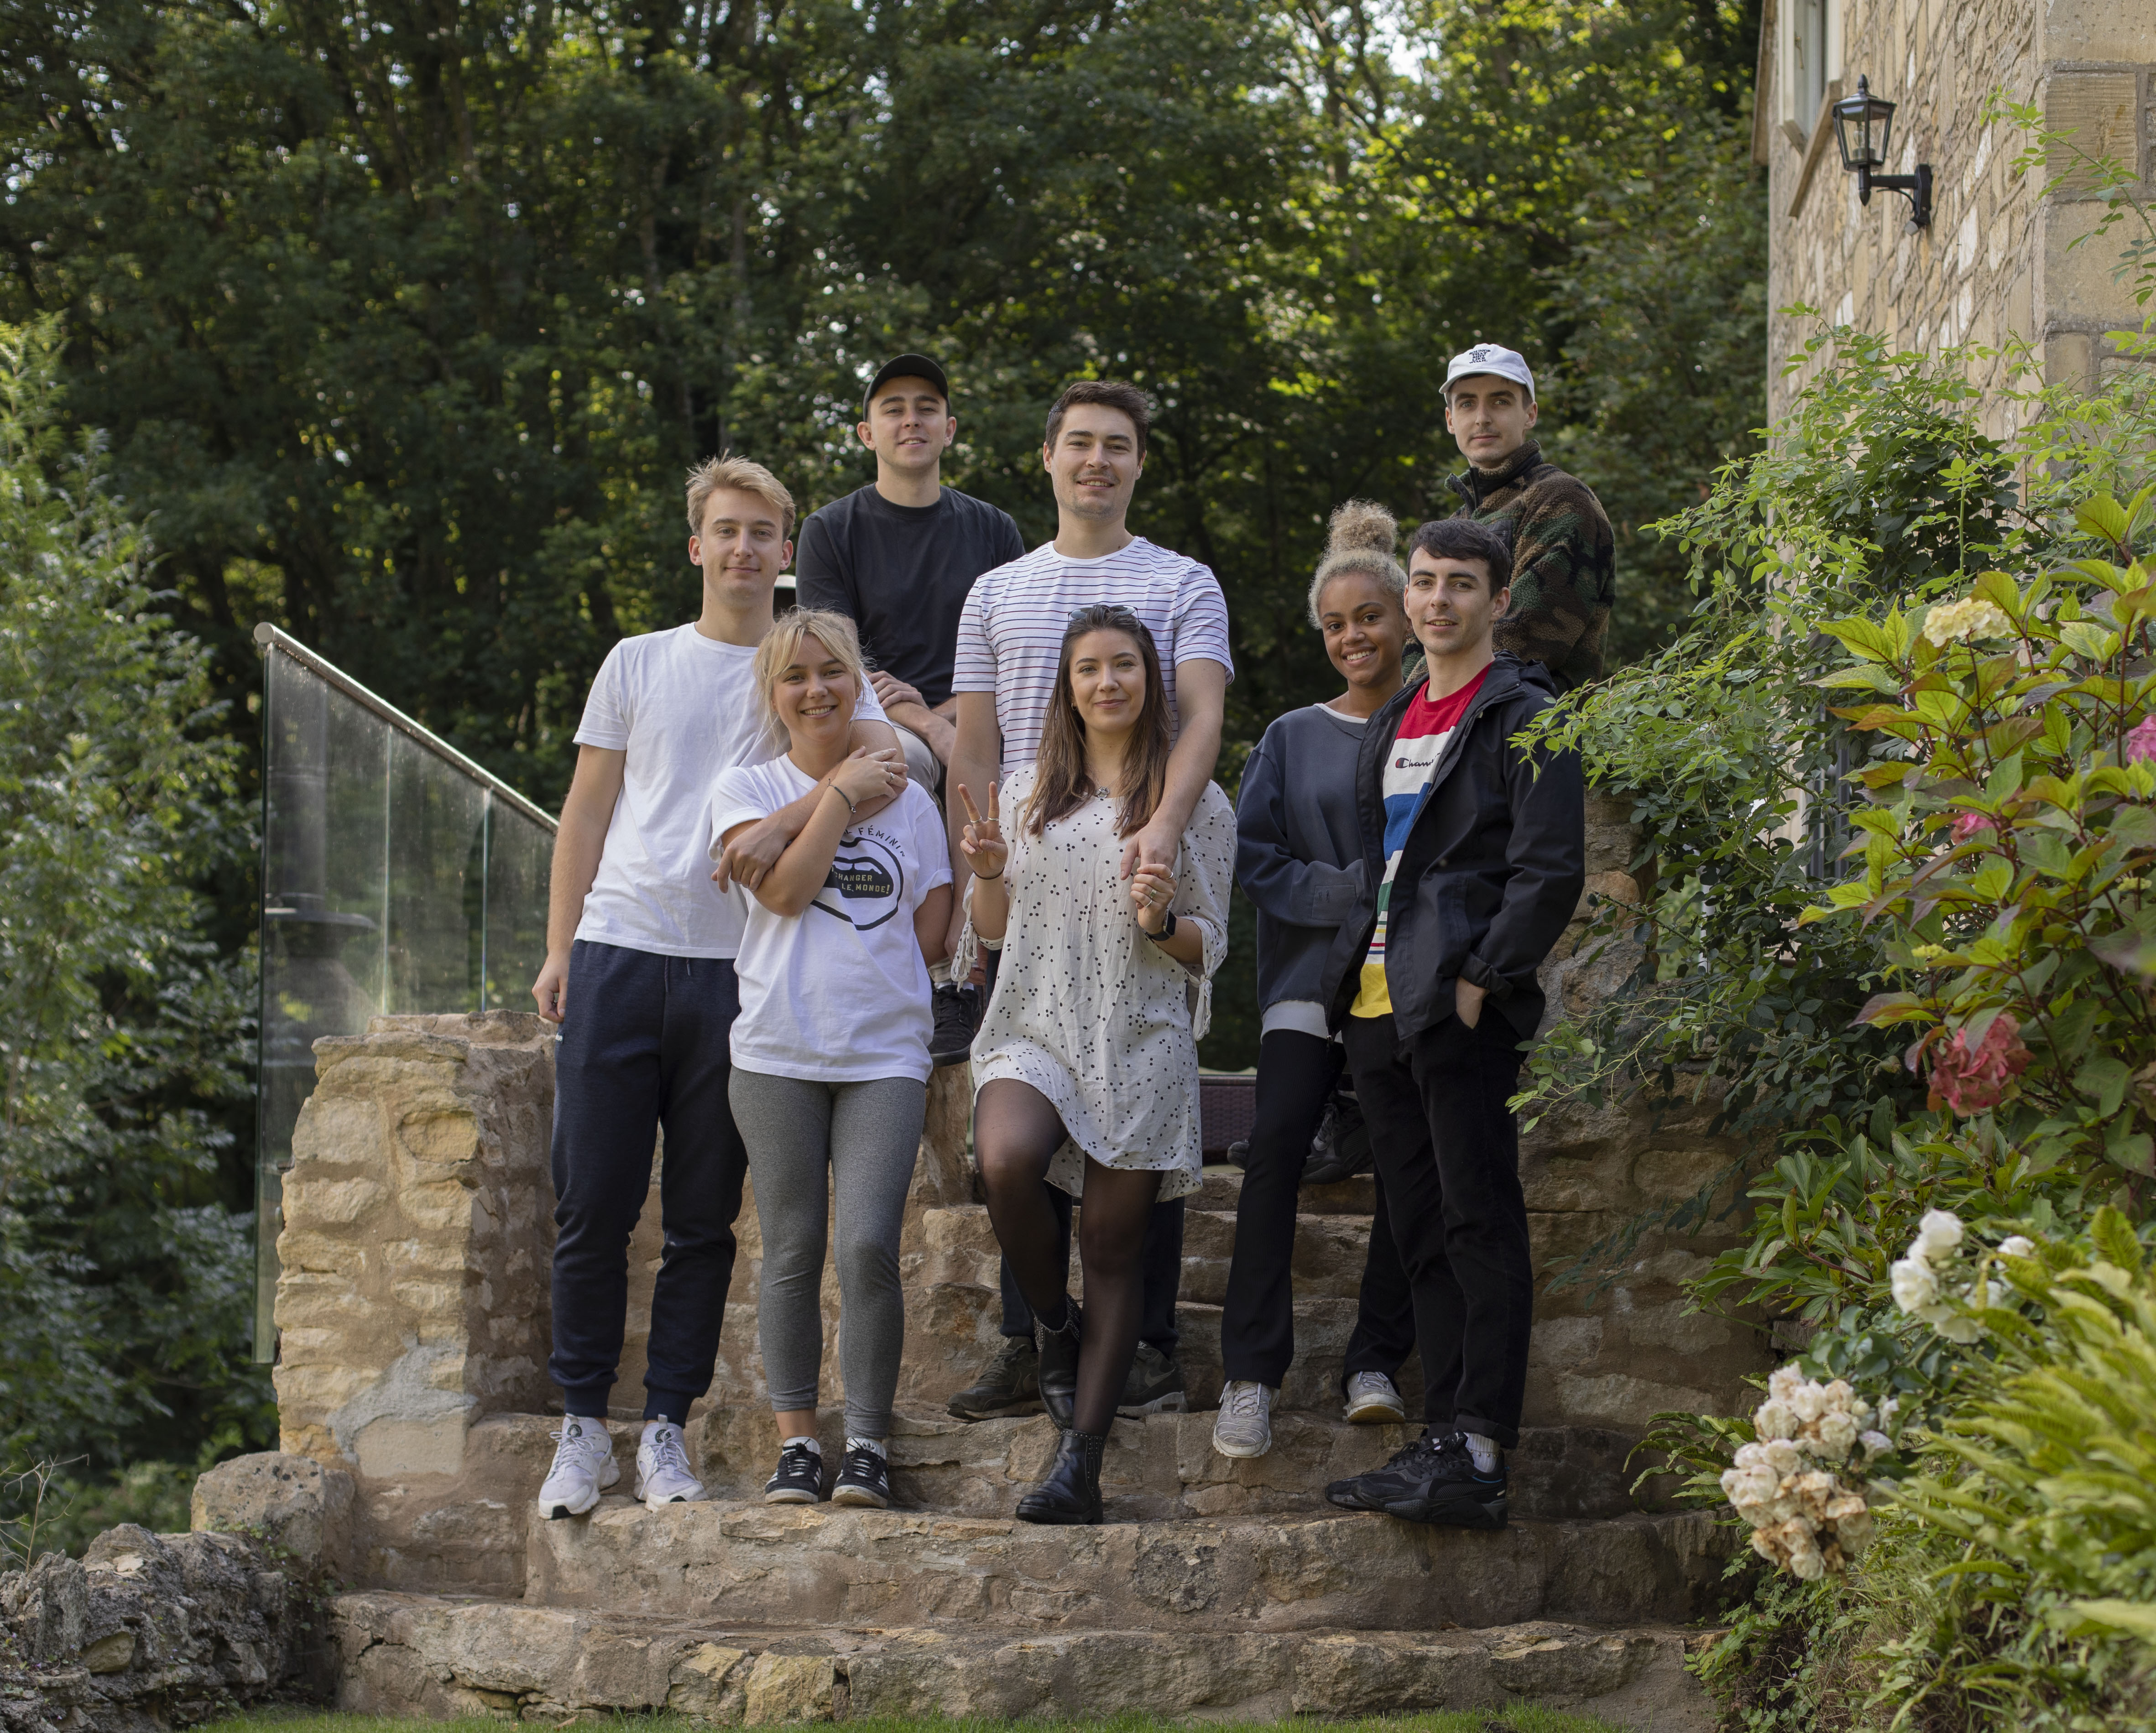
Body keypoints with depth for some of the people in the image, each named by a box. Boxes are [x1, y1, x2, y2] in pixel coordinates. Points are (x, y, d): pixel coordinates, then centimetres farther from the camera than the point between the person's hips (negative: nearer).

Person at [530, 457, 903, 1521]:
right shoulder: (638, 665, 14)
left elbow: (888, 759, -9)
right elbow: (586, 815, 14)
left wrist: (786, 821, -22)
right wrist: (560, 949, 4)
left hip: (738, 973, -1)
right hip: (620, 954, 1)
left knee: (704, 1220, 1)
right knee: (593, 1207, -2)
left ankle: (666, 1429, 8)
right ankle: (582, 1425, 7)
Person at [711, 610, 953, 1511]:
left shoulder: (906, 796, 14)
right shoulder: (748, 787, 7)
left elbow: (931, 936, 15)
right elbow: (786, 889, -10)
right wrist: (842, 793, -5)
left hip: (885, 1054, 1)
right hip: (778, 1053, -1)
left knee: (868, 1246, -12)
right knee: (793, 1252, 2)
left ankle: (869, 1445, -3)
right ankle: (797, 1445, 10)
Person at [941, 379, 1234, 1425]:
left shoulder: (1183, 587, 5)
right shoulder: (997, 594, 15)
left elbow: (1202, 717, -9)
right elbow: (975, 751, 13)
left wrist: (1164, 824, -27)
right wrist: (972, 887, 2)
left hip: (1136, 879, -3)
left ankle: (1147, 1348, 1)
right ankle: (1028, 1346, 8)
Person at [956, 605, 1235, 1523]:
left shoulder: (1195, 802, 6)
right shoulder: (1026, 792, 14)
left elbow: (1209, 948, 8)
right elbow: (993, 930, 18)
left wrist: (1162, 920, -13)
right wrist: (988, 873, -2)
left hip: (1142, 1043, -1)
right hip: (1036, 1027, 1)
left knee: (1114, 1243, -4)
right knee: (1007, 1163, -28)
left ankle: (1081, 1463, -4)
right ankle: (1057, 1326, 0)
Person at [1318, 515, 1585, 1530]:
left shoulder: (1525, 720, -3)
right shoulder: (1392, 724, 21)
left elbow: (1551, 873, -11)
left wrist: (1480, 980, -16)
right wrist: (1355, 967, 14)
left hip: (1461, 1008, -8)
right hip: (1379, 1006, 8)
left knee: (1479, 1225, -9)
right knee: (1421, 1233, 8)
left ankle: (1480, 1455, -13)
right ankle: (1445, 1439, 10)